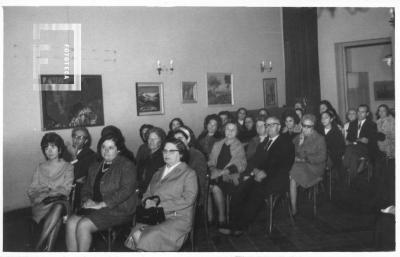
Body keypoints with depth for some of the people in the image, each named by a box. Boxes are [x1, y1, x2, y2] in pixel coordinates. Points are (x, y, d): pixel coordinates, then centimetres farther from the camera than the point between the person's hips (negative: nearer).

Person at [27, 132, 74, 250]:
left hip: (60, 202, -1)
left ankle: (39, 245, -33)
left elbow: (66, 190, 1)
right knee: (57, 218, -34)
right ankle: (48, 249, -32)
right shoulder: (40, 167, 20)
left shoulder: (68, 167, 13)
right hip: (42, 205, 1)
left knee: (58, 207, -38)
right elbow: (31, 190, 11)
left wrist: (49, 193, -13)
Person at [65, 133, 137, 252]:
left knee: (83, 225, -24)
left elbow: (126, 190, -15)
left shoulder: (127, 165, -3)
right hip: (95, 207, 7)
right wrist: (88, 200, 0)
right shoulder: (95, 167, 21)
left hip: (117, 209, -6)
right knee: (71, 222, -18)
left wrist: (102, 204, -17)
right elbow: (86, 189, 24)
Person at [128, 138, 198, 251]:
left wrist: (160, 205, -12)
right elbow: (147, 193, 23)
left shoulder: (189, 173, 4)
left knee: (150, 238, -28)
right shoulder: (158, 173, 23)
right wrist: (148, 201, -3)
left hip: (178, 218, -5)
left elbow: (188, 199, -9)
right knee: (136, 234, -24)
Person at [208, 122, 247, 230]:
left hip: (230, 177, -3)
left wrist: (222, 172, -16)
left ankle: (222, 219, -17)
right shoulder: (217, 145, 22)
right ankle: (209, 218, -19)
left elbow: (240, 165, -4)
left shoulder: (239, 147, 8)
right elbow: (211, 161, 18)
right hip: (216, 176, 4)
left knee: (216, 188, -32)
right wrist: (213, 169, -5)